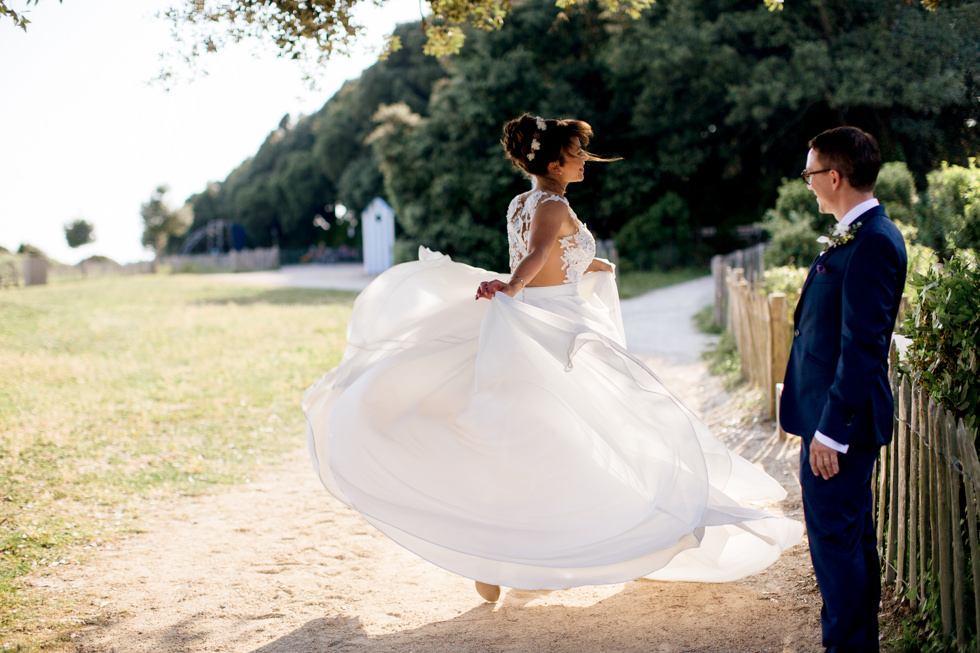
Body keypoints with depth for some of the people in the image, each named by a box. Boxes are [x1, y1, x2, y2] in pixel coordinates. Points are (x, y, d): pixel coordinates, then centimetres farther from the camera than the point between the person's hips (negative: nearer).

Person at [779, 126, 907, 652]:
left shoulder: (872, 242, -20)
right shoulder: (856, 236, 11)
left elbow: (862, 347, -24)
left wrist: (831, 430, -23)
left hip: (840, 418, -10)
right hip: (833, 416, 10)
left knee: (836, 540, -2)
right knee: (852, 538, 20)